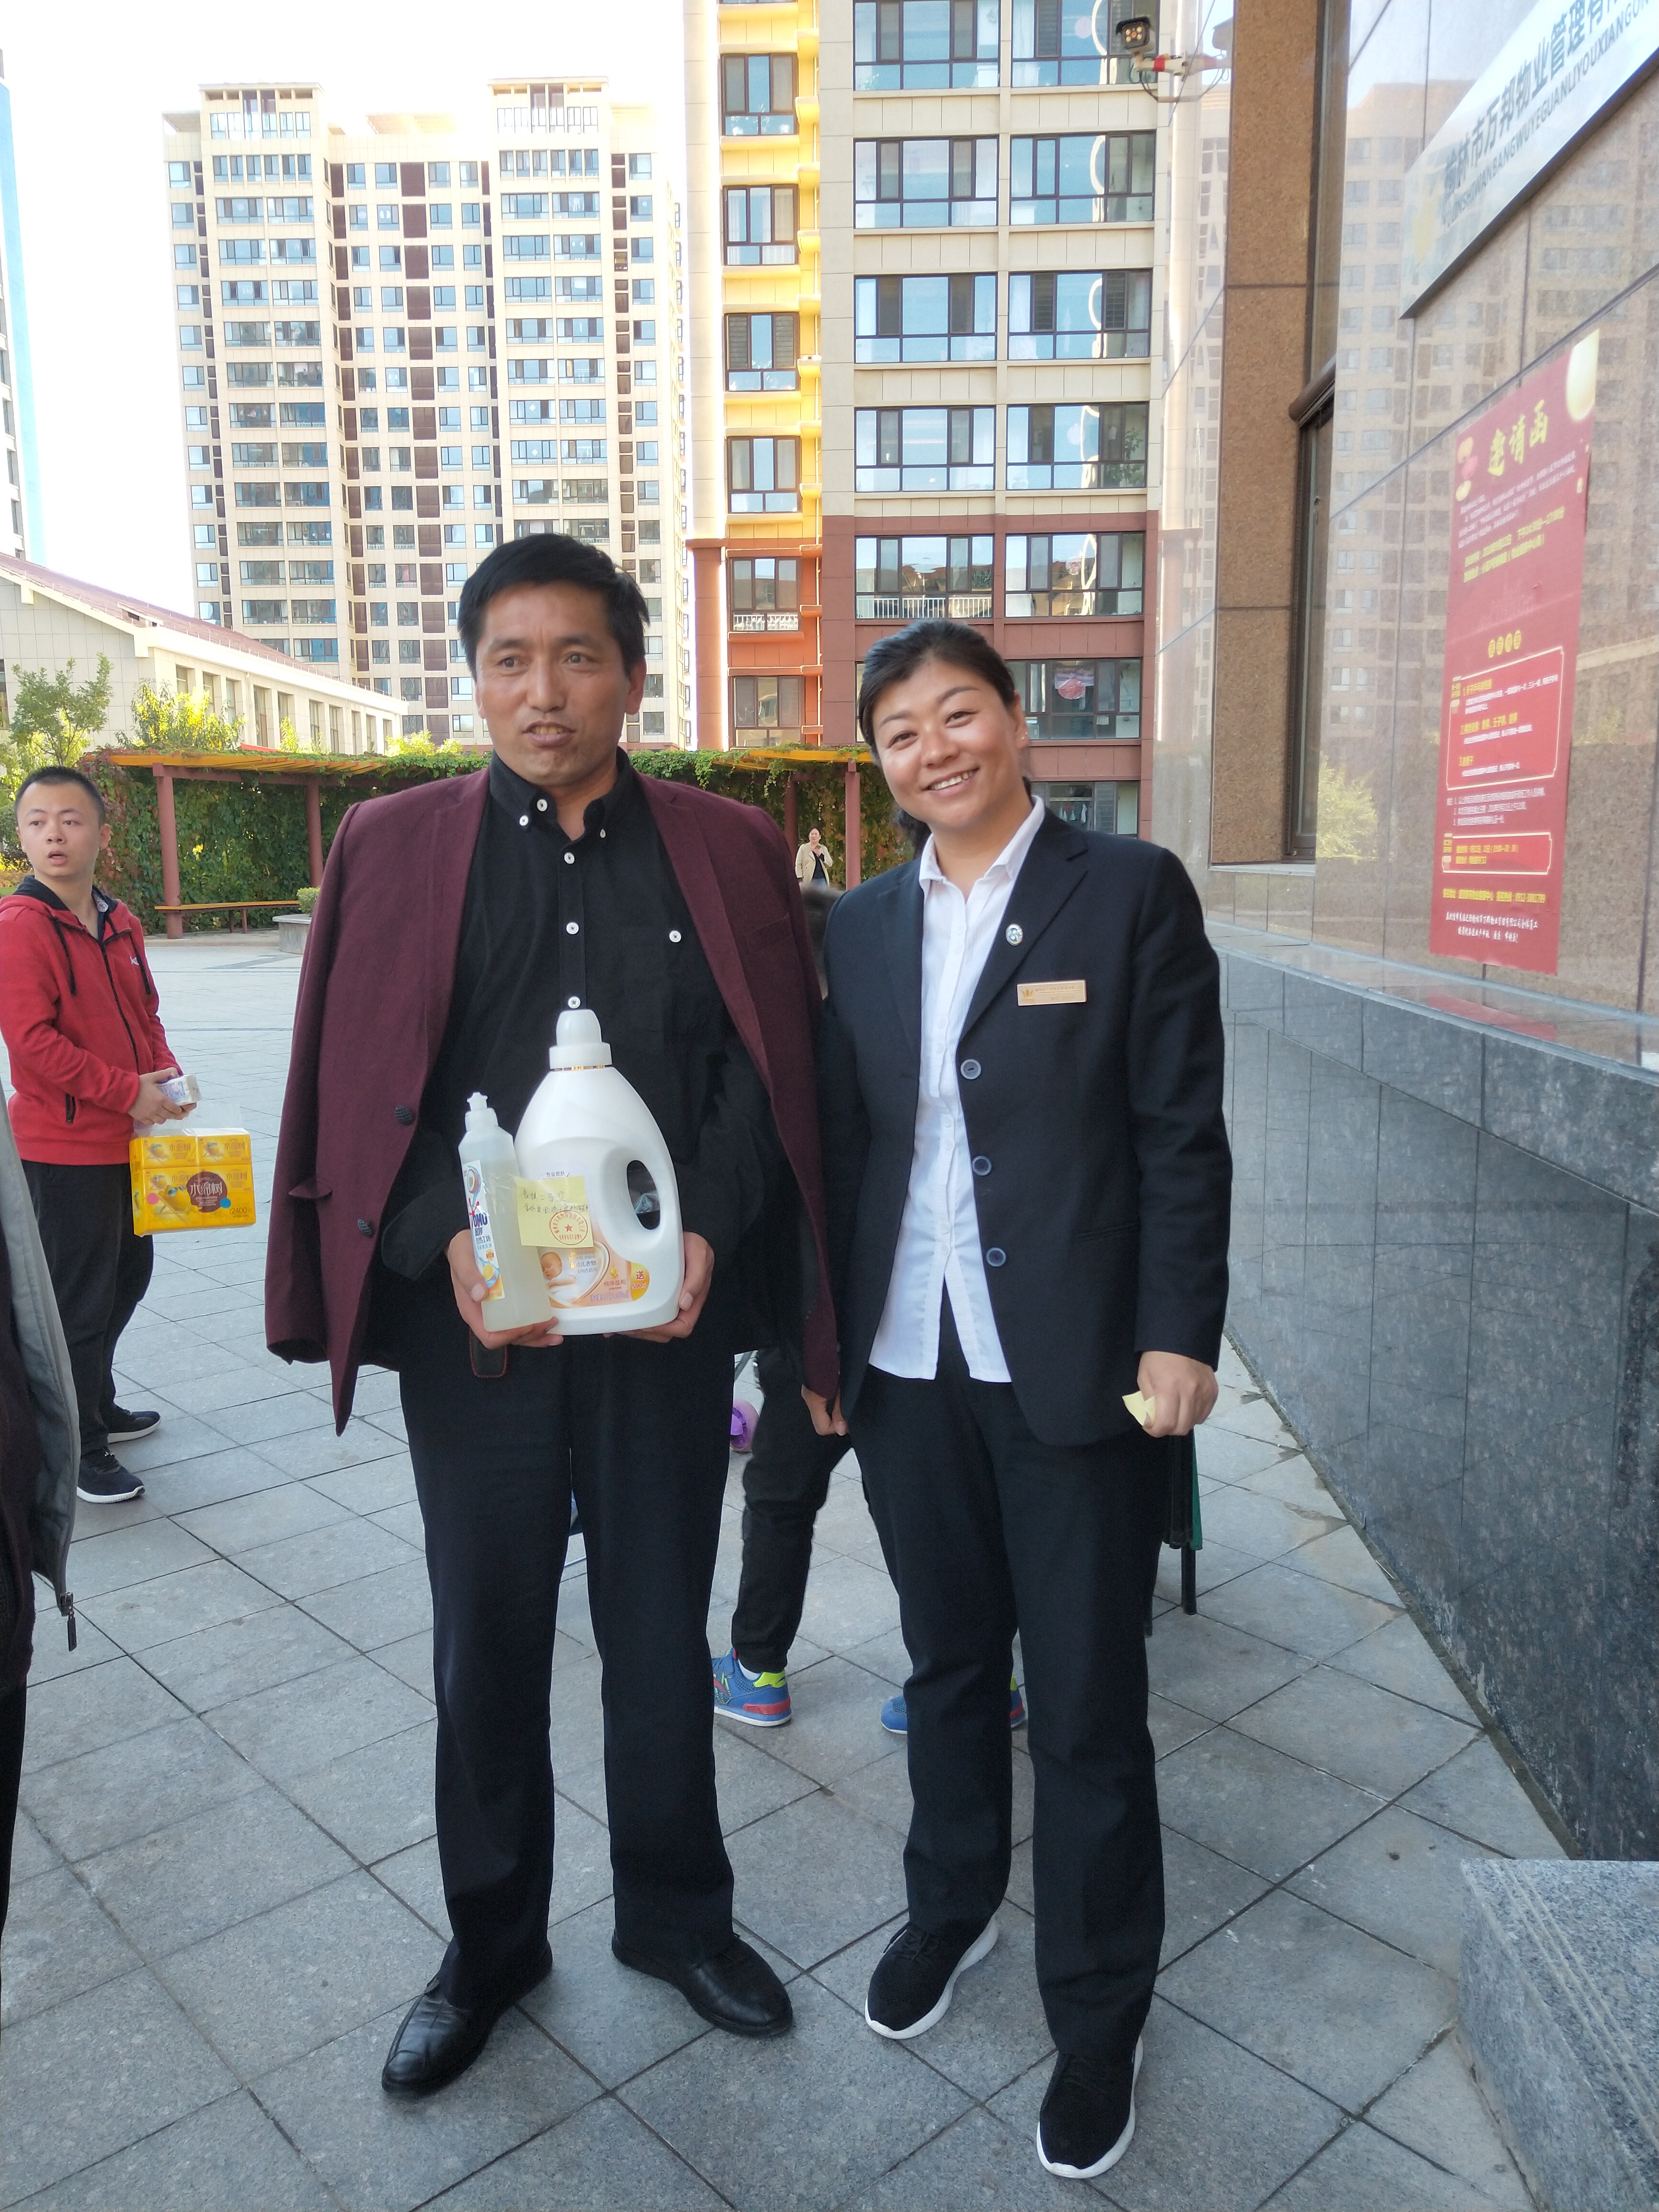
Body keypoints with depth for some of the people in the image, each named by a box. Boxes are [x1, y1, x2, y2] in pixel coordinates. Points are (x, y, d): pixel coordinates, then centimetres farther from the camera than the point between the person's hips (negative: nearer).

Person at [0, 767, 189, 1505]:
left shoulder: (119, 923, 8)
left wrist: (167, 1078, 0)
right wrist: (128, 1091, -20)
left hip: (127, 1139, 8)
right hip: (63, 1148, -8)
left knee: (128, 1277, 21)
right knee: (79, 1301, 2)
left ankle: (98, 1406, 40)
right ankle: (79, 1452, 16)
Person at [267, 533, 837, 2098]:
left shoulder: (727, 853, 3)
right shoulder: (391, 848, 3)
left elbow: (767, 1072, 1)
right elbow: (357, 1090, 0)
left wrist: (709, 1236, -13)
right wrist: (448, 1244, -15)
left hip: (670, 1313, 0)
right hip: (471, 1320, 0)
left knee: (662, 1633, 15)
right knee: (486, 1644, 14)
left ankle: (674, 1912, 39)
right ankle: (490, 1942, 37)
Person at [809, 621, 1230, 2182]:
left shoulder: (1132, 892, -4)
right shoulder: (862, 926, 8)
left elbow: (1182, 1135, -6)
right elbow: (839, 1144, 10)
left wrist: (1178, 1335, -11)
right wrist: (819, 1336, 8)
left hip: (1076, 1369, -3)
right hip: (906, 1366, 4)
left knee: (1086, 1709, 7)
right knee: (948, 1663, 20)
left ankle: (1098, 2020, 29)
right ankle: (950, 1906, 44)